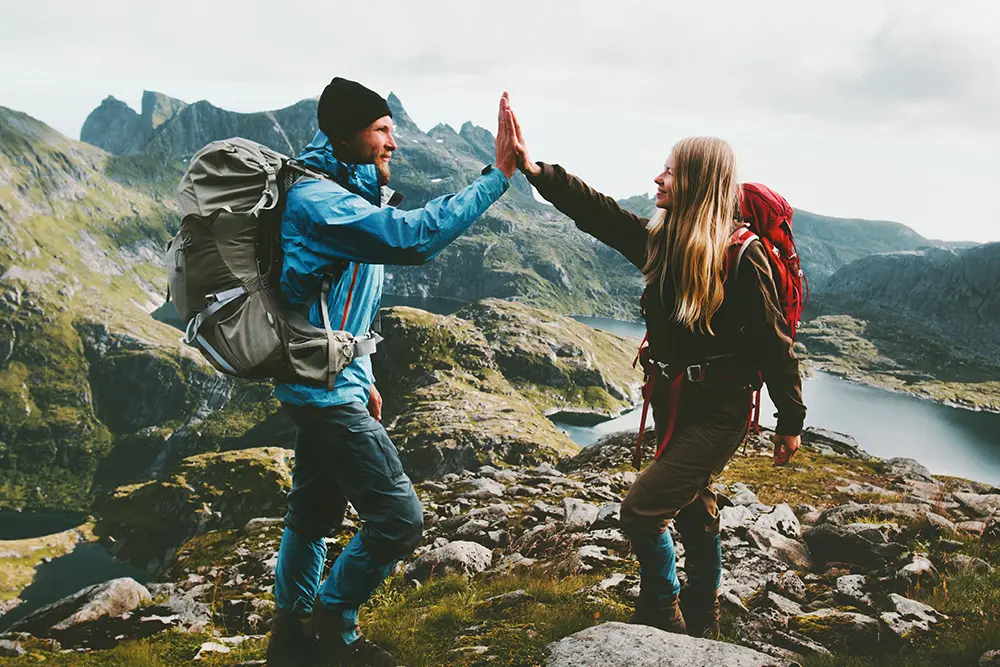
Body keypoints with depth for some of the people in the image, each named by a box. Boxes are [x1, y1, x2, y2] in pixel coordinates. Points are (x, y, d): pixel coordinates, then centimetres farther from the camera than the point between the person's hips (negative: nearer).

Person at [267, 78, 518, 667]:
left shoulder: (342, 194, 14)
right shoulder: (320, 202, -20)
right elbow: (417, 237, -34)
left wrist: (362, 378, 21)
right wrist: (499, 174, -30)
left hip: (323, 384, 11)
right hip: (327, 390, -11)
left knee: (315, 514, 19)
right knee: (399, 519, -7)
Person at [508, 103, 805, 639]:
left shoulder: (741, 257, -19)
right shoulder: (658, 240, 0)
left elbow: (774, 343, -14)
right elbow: (595, 210, -1)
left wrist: (790, 422, -9)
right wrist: (532, 167, -10)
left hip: (719, 411, -7)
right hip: (672, 400, 7)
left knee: (642, 509, -12)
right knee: (694, 513, 20)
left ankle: (662, 618, 11)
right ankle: (701, 625, 37)